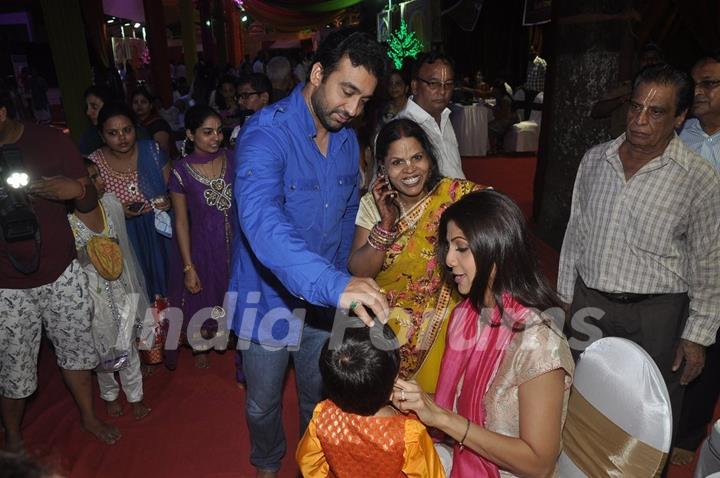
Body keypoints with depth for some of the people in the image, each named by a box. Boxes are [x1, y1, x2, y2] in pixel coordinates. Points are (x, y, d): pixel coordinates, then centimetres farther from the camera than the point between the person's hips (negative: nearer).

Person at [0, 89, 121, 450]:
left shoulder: (50, 142, -4)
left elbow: (89, 204, 1)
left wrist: (76, 190, -24)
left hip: (60, 272, 1)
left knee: (76, 349, 16)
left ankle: (88, 417, 40)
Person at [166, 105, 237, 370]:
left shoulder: (230, 159, -7)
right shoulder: (181, 171, -13)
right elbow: (181, 222, -8)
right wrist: (188, 267, -9)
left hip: (234, 243, 2)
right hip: (202, 247, -2)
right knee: (203, 301, 17)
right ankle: (201, 348, 46)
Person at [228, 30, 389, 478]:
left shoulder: (348, 140, -1)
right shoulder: (266, 132, -23)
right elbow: (259, 217, -40)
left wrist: (341, 277, 6)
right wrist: (333, 283, -52)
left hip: (326, 296, 5)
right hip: (270, 295, -4)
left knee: (320, 394, 23)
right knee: (263, 402, 18)